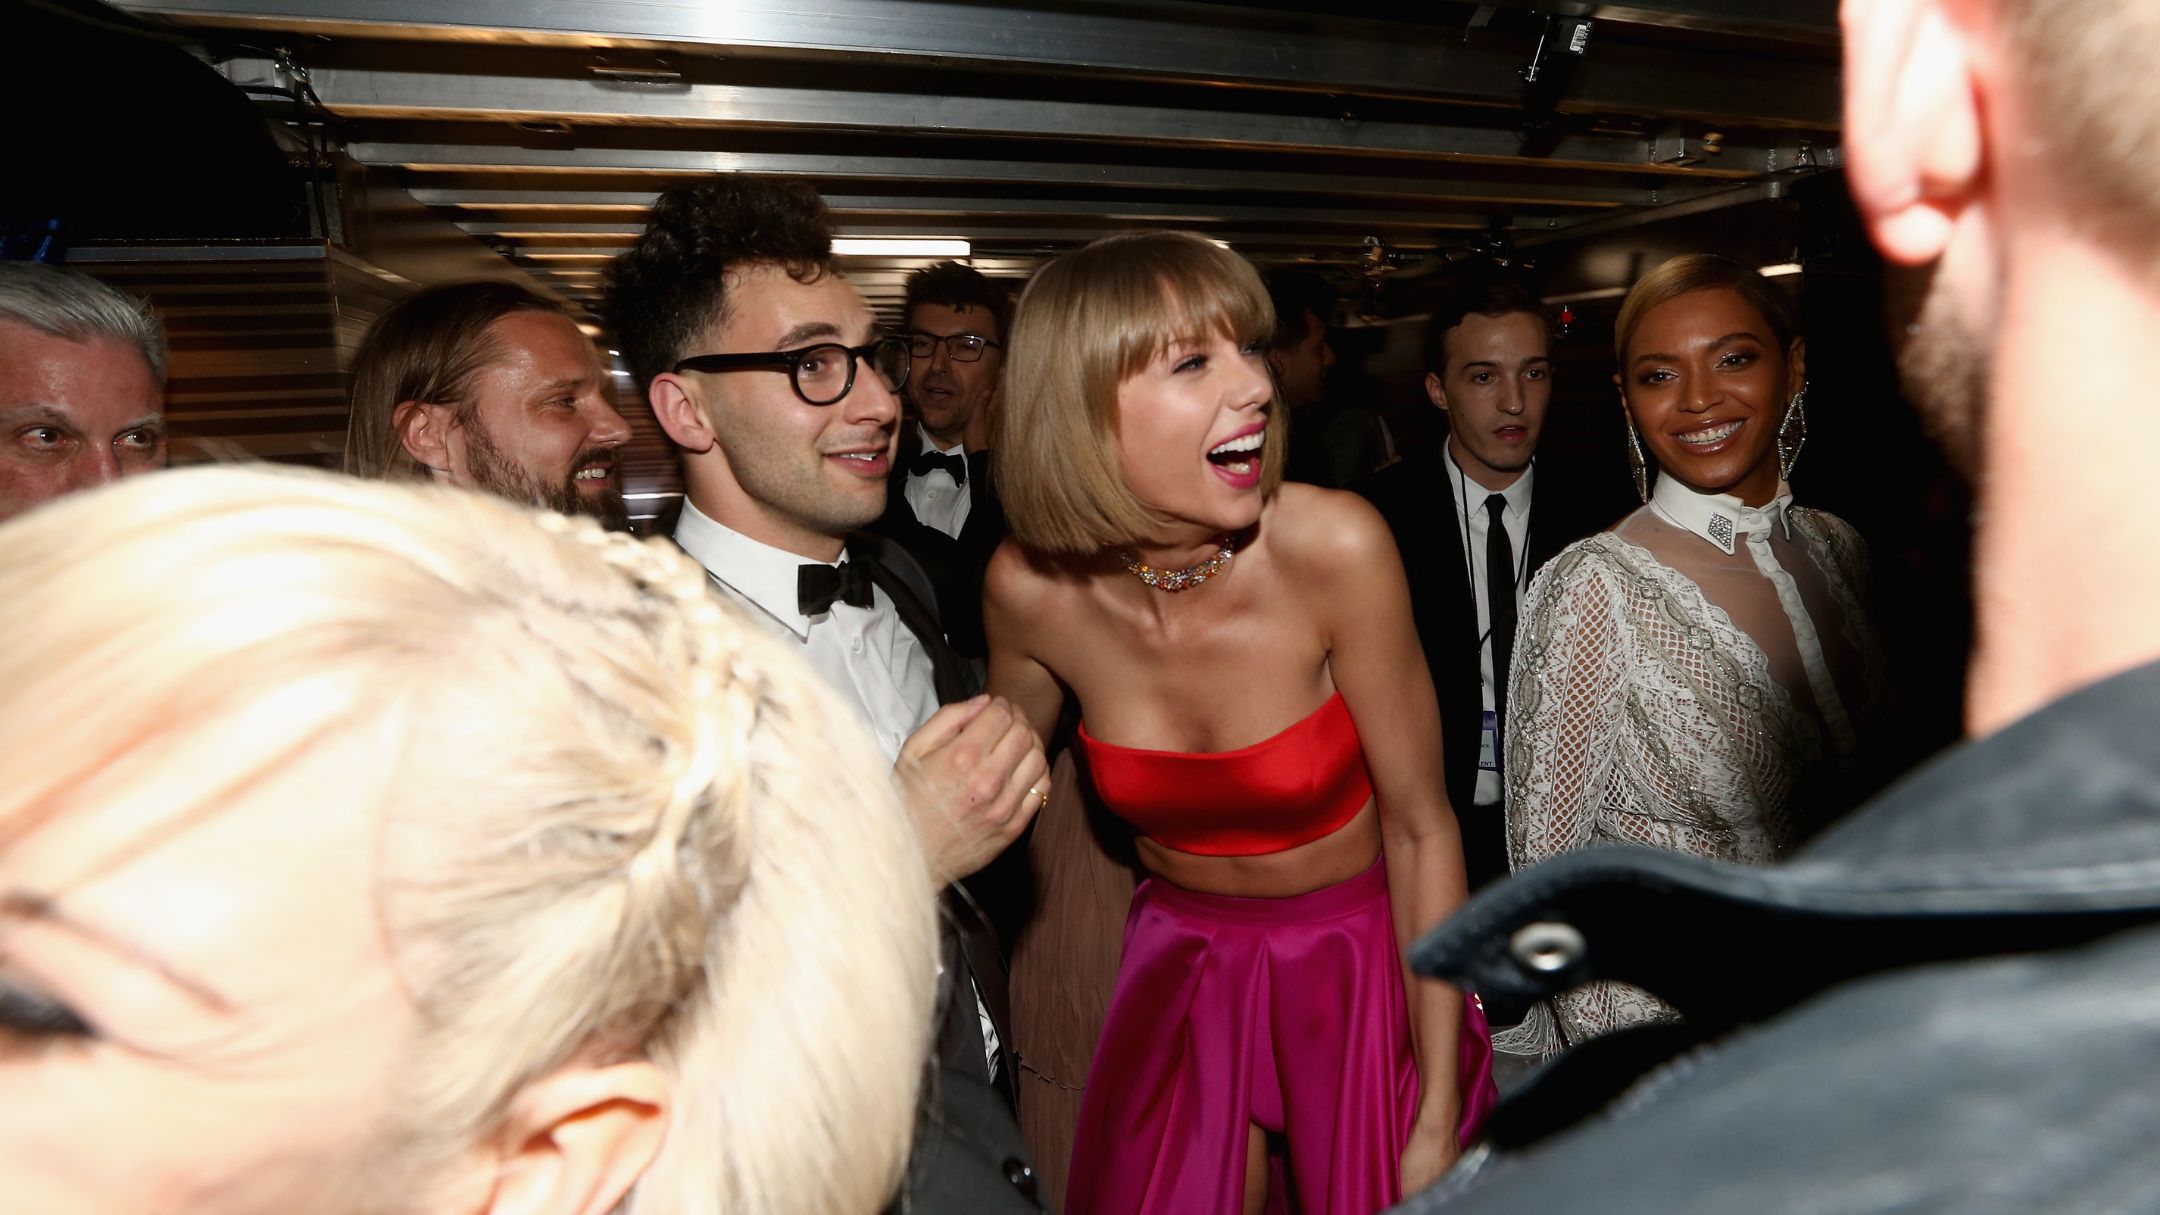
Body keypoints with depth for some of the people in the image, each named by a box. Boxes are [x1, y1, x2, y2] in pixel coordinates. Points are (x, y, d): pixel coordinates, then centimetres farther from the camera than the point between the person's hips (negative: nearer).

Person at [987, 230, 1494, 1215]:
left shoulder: (1334, 547, -25)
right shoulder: (1030, 587, -17)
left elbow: (1419, 827, -16)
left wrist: (1439, 1119, -12)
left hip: (1363, 961, -1)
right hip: (1181, 963, 2)